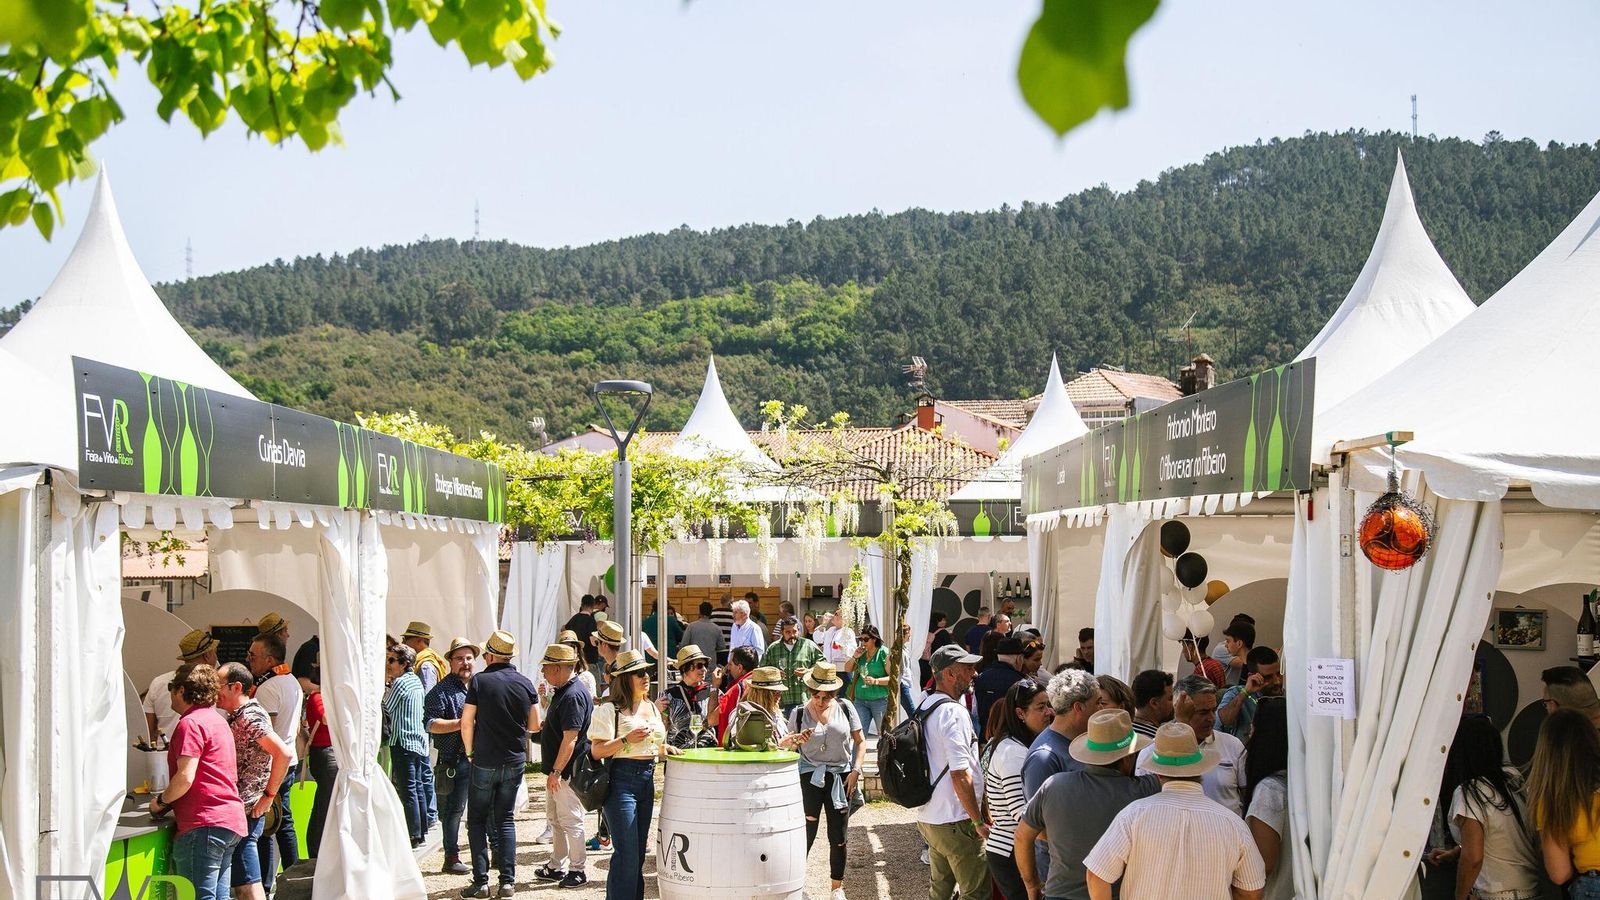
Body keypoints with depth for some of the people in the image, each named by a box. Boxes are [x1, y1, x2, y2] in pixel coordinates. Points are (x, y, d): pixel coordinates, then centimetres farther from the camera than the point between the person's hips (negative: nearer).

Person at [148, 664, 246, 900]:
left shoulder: (190, 723, -9)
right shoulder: (216, 719, 21)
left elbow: (185, 777, -17)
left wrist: (161, 801, -2)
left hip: (204, 824, -10)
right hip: (230, 820, 10)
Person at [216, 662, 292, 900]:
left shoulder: (250, 718, -16)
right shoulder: (237, 718, 16)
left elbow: (284, 754, -26)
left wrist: (269, 795, -20)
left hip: (245, 811, -10)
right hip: (239, 811, 10)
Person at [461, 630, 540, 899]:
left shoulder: (479, 681, -10)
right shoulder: (526, 683, 1)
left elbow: (466, 722, -10)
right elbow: (534, 724, 9)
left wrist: (470, 752, 4)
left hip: (485, 762, -3)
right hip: (515, 762, 3)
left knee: (477, 820, 7)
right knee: (505, 819, 12)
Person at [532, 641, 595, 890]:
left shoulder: (573, 696, -21)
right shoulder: (563, 691, 12)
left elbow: (570, 738, -25)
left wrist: (556, 772, -24)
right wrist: (544, 725, 11)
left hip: (567, 771, -11)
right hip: (557, 770, 11)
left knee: (570, 820, -3)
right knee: (556, 819, 17)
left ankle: (578, 870, 6)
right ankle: (556, 867, 27)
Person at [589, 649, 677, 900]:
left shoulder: (652, 708, 14)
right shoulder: (610, 710, -8)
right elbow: (596, 751, -13)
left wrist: (664, 748, 5)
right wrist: (626, 739, -24)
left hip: (646, 780, 7)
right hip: (620, 781, -7)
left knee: (639, 852, 12)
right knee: (627, 854, -9)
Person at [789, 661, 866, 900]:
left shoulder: (845, 708, 1)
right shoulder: (799, 713, -1)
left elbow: (860, 741, 7)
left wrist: (856, 770, -3)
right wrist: (796, 741, -16)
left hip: (841, 777, 1)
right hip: (810, 775, -1)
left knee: (838, 837, 6)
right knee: (806, 834, -4)